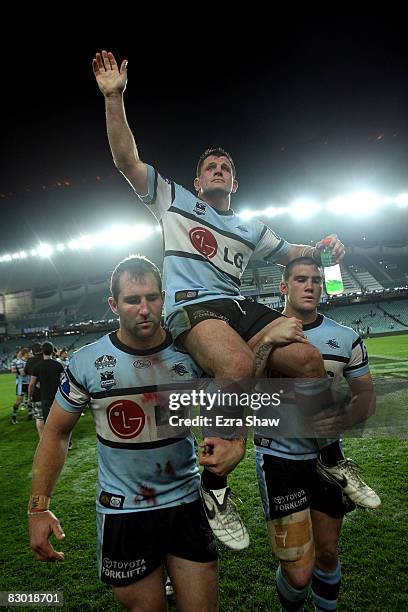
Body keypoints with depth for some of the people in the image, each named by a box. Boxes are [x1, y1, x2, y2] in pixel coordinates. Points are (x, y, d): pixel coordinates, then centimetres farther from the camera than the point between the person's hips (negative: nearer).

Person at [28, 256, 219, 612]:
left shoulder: (191, 353, -9)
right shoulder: (86, 362, -11)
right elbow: (56, 433, 1)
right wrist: (39, 507, -3)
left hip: (188, 502, 1)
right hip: (122, 511, -1)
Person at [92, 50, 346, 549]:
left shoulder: (250, 228, 28)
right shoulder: (174, 200, 19)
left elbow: (290, 255, 33)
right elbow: (126, 160, 13)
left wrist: (323, 248, 12)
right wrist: (114, 98, 5)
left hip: (239, 306, 5)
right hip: (190, 307, -4)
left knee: (308, 358, -18)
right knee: (239, 365, -36)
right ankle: (214, 481, -15)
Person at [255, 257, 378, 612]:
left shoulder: (346, 338, -1)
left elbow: (366, 393, 5)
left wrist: (348, 417, -16)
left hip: (327, 455, 4)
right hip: (278, 458, -3)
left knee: (327, 553, 19)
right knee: (299, 571, -3)